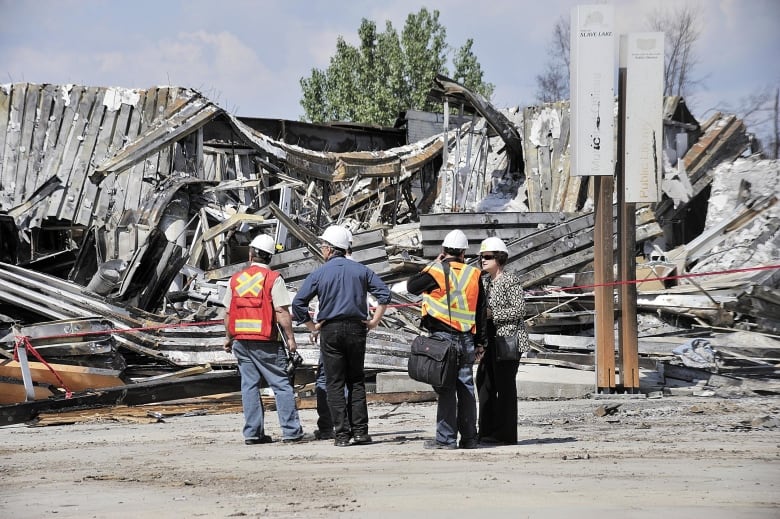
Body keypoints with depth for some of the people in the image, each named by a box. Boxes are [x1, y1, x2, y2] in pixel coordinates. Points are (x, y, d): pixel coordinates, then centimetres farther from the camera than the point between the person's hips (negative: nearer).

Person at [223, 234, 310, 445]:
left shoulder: (236, 279, 8)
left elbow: (228, 312, 11)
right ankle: (291, 431, -3)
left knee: (249, 385, 8)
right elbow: (282, 312, -12)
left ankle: (252, 432, 5)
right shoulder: (273, 279, -7)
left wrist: (228, 338, 21)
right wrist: (290, 338, -6)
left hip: (241, 339, 4)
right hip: (265, 341, -4)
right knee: (281, 384, -1)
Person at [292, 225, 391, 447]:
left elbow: (298, 303, -6)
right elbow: (384, 293, 1)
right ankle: (360, 431, 4)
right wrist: (374, 320, 5)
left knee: (335, 384, 2)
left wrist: (311, 326, 3)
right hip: (356, 329, 2)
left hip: (330, 330, -2)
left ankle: (342, 433, -3)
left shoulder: (319, 274, -2)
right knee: (356, 381, 11)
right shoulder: (360, 270, 5)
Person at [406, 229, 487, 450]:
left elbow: (412, 286, 9)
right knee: (466, 388, 8)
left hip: (443, 337, -4)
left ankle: (446, 438, -3)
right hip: (466, 340, 4)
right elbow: (481, 311, 10)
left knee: (446, 389, -3)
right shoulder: (473, 275, 6)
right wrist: (480, 342, 16)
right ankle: (469, 437, 10)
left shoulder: (436, 272, -7)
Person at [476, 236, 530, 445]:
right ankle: (488, 431, 18)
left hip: (508, 339, -9)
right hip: (490, 340, 9)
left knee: (505, 385, -6)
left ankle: (506, 434, -2)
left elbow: (519, 310, -15)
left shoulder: (511, 281, -9)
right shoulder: (484, 281, 14)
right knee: (484, 383, 10)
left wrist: (492, 314, -18)